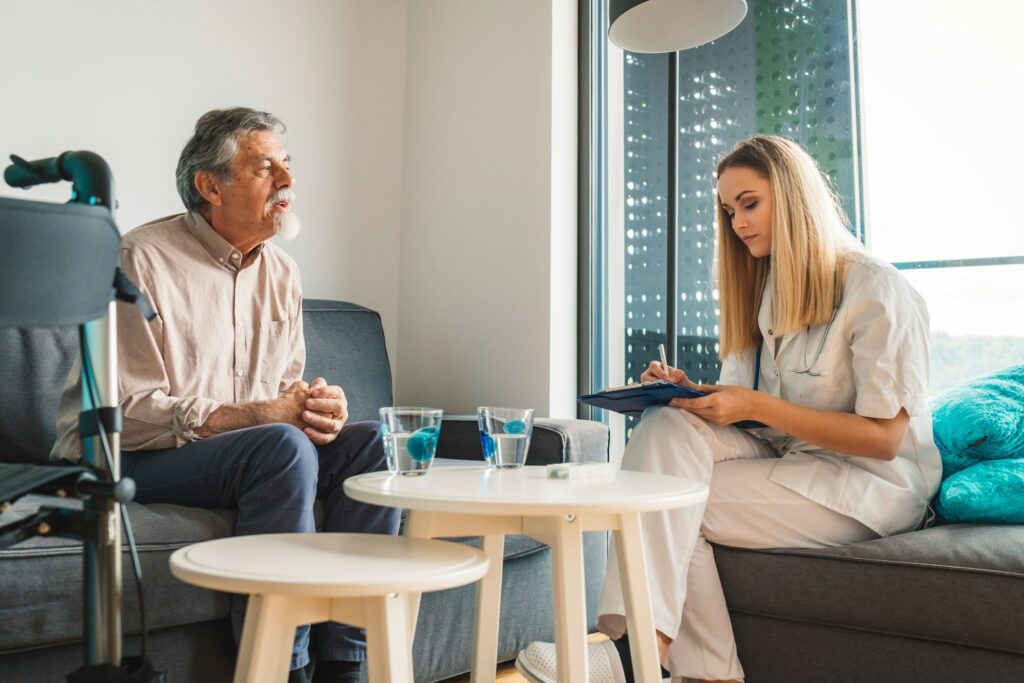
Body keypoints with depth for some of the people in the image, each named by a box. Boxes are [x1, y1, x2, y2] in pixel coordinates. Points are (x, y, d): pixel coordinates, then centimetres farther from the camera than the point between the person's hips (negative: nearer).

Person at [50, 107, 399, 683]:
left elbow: (287, 391, 13)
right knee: (282, 446, -33)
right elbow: (128, 413, -18)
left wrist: (320, 407, -12)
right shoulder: (142, 261, -12)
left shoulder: (281, 271, 10)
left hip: (249, 451, 7)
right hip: (124, 461, -7)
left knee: (372, 440, -15)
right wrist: (257, 414, -24)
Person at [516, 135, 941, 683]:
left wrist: (756, 406, -22)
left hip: (872, 485, -7)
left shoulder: (876, 289, -9)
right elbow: (740, 408, 12)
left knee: (669, 498, -24)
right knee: (668, 426, -23)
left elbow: (883, 437, -14)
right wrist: (691, 391, -10)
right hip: (785, 463, 7)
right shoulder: (767, 291, 15)